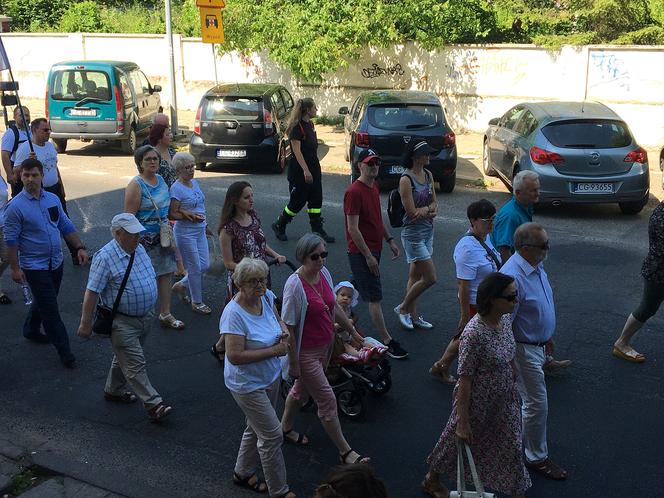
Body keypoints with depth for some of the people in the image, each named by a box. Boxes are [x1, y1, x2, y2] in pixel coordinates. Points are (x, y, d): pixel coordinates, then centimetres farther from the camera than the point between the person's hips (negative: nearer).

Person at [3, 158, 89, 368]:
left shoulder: (53, 199, 2)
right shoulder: (16, 206, -15)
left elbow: (66, 226, 11)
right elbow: (11, 240, -12)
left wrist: (79, 247, 3)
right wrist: (15, 268, -12)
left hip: (55, 262, 6)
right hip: (34, 266, -6)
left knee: (44, 301, 23)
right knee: (50, 308, -2)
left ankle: (30, 329, 47)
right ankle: (64, 351, 6)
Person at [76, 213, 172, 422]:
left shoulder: (139, 249, 3)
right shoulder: (105, 257, -20)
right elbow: (92, 292, -19)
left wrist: (150, 310, 22)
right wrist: (85, 323, -17)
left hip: (146, 316, 8)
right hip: (122, 322, -8)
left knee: (125, 357, 22)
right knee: (135, 365, -5)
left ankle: (114, 390, 40)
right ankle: (153, 404, -4)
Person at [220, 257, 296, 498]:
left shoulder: (267, 296, -8)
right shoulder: (234, 313, -29)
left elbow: (277, 318, 13)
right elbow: (235, 356, -32)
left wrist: (284, 329, -11)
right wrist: (274, 350, -27)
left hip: (271, 376, 8)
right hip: (248, 384, -8)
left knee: (257, 428, 24)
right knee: (272, 435, 0)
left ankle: (243, 473, 47)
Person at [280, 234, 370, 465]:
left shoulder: (324, 273, -5)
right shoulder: (295, 286, -28)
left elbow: (334, 307, 11)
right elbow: (288, 327, -23)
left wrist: (352, 329, 18)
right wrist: (293, 363, -18)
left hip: (326, 345, 8)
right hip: (307, 352, -8)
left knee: (302, 390, 26)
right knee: (327, 401, 3)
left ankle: (285, 428, 49)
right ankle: (345, 451, 18)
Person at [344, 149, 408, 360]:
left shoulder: (374, 187, 9)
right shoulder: (354, 192, -20)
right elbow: (353, 229, -21)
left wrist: (390, 241, 16)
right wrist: (368, 256, -21)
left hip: (374, 249, 9)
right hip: (361, 252, -9)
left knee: (357, 288, 20)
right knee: (375, 297, -4)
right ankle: (387, 341, 2)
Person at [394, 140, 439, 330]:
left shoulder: (428, 175, 6)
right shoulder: (406, 180, -18)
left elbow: (435, 203, 7)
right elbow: (412, 212, -20)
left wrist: (425, 210, -15)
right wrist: (430, 209, -5)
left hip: (428, 231, 8)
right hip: (413, 234, -8)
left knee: (415, 276, 15)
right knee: (430, 278, -5)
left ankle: (413, 316, 26)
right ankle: (403, 308, 14)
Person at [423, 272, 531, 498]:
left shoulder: (505, 319, -8)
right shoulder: (474, 333, -31)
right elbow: (464, 380, -25)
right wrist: (463, 423, -20)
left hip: (504, 401, 6)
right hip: (477, 403, -6)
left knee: (512, 448, 15)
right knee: (460, 442, 18)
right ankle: (432, 480, 45)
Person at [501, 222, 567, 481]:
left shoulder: (535, 265, -1)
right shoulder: (513, 277, -31)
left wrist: (548, 336, 23)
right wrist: (510, 362, -20)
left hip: (537, 344, 9)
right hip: (523, 349, -9)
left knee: (517, 395, 25)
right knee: (536, 404, 3)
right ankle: (537, 457, 20)